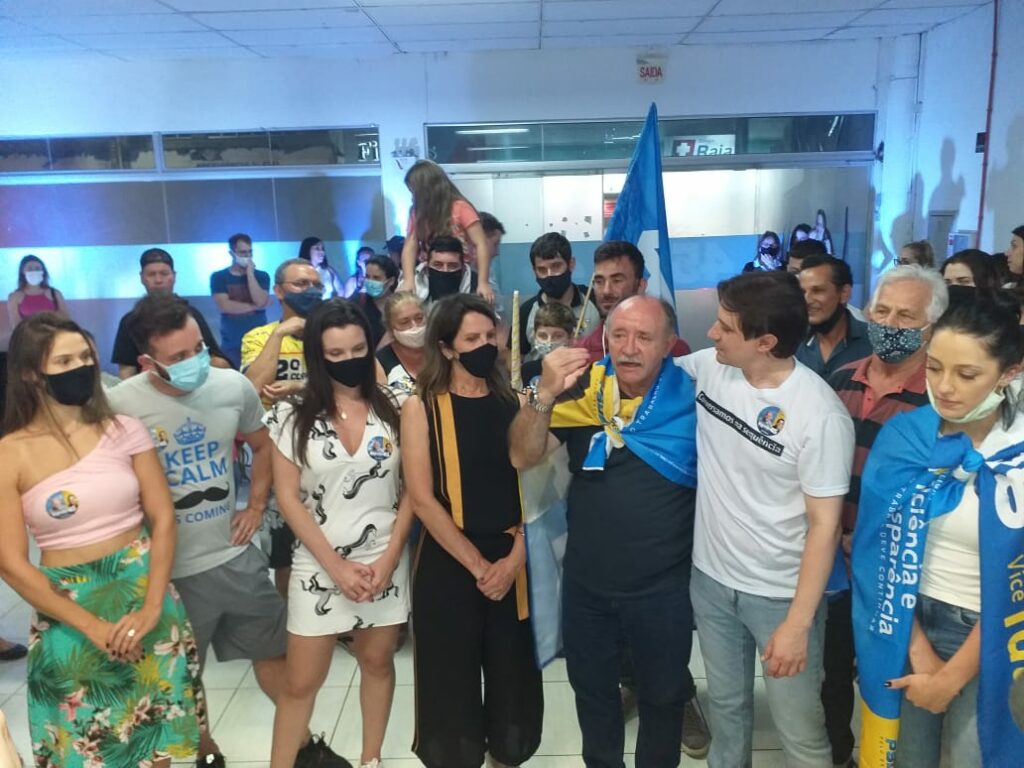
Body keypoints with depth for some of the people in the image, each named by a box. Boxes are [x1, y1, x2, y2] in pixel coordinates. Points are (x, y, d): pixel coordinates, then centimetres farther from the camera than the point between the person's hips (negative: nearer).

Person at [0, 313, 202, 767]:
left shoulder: (123, 430, -2)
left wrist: (152, 607, -14)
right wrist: (92, 626, -12)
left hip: (144, 591, 2)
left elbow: (163, 519, -3)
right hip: (69, 609, -1)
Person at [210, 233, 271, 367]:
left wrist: (250, 273, -8)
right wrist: (254, 306, -5)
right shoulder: (219, 277, 5)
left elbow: (261, 302, -9)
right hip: (231, 344, 0)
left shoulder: (261, 276, 8)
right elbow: (225, 306, -8)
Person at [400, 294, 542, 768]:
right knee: (453, 679, 9)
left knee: (513, 674, 12)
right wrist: (477, 565, -12)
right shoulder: (421, 408, -4)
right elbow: (423, 499, -10)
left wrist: (514, 558, -8)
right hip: (449, 564, -2)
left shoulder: (514, 402, 4)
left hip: (513, 563, 3)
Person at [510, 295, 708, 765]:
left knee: (661, 695, 21)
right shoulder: (582, 392, -9)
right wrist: (544, 395, -29)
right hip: (585, 582, 3)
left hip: (663, 586, -2)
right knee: (591, 689, 25)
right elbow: (523, 457, -13)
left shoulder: (692, 397, -15)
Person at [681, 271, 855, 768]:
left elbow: (825, 523, -19)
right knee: (725, 704, 25)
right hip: (710, 578, 5)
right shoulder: (709, 367, -8)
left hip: (781, 594, -5)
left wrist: (799, 622, -18)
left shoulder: (820, 414, -23)